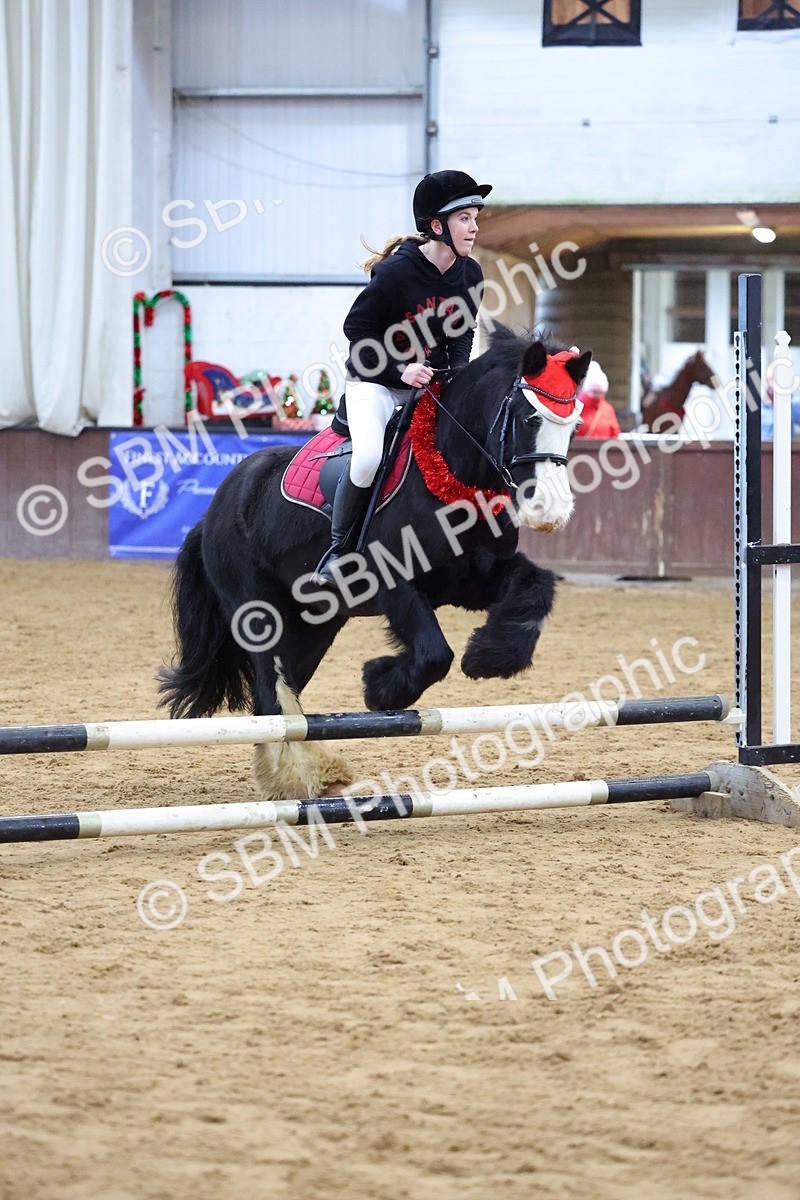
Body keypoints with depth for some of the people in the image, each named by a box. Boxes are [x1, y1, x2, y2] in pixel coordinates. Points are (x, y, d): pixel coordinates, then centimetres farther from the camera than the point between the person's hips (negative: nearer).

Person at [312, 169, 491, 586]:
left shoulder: (470, 275, -3)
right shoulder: (396, 271, -22)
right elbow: (356, 326, -13)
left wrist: (456, 376, -6)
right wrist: (399, 370, -20)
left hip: (431, 385, 6)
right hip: (374, 383, -6)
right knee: (368, 459, -29)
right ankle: (337, 548, -9)